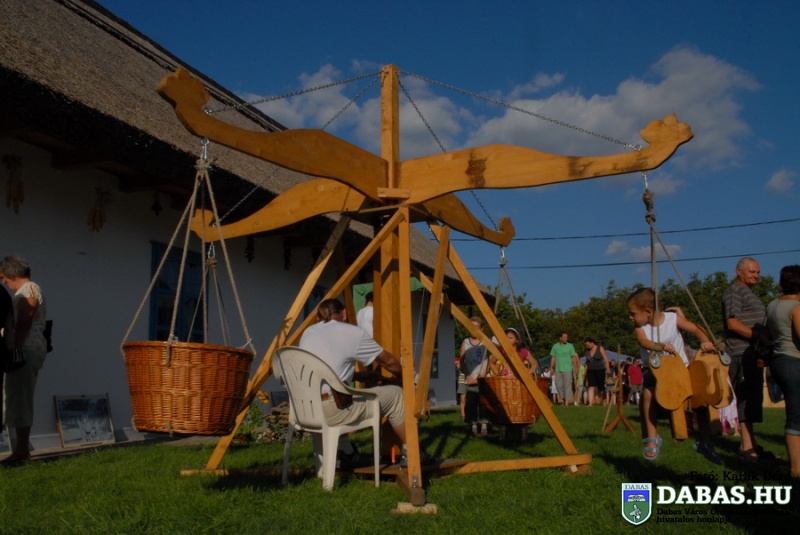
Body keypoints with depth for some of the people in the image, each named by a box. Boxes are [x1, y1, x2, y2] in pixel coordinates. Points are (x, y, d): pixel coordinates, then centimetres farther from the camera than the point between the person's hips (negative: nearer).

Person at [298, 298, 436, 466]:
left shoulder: (308, 332, 18)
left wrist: (359, 376, 29)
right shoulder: (353, 332, 3)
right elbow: (388, 362, 13)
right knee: (395, 394, 9)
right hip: (331, 411, -6)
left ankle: (343, 451, 33)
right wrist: (403, 375, 33)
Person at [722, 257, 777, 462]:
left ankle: (750, 443, 16)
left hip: (753, 353, 10)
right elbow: (733, 323, -18)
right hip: (742, 353, -10)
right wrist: (760, 336, -20)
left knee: (752, 398, 11)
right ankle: (747, 446, -10)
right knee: (746, 398, -11)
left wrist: (764, 341, 15)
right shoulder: (734, 291, -7)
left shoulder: (748, 293, 25)